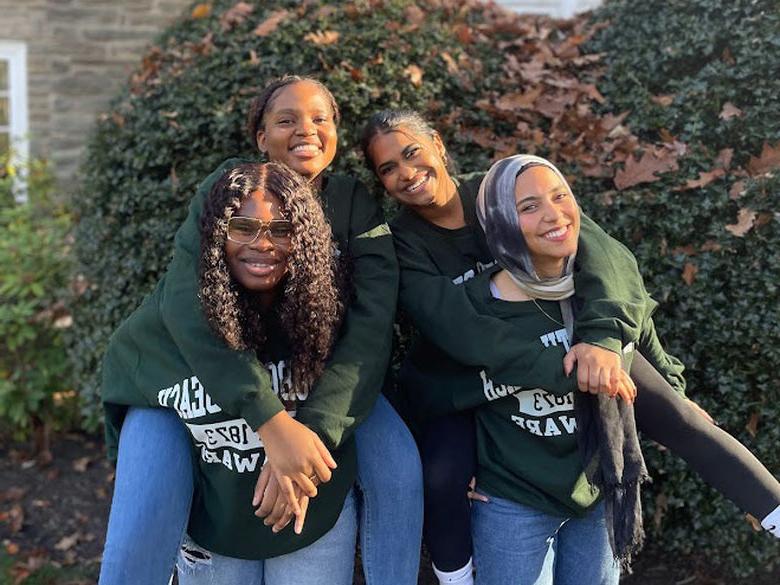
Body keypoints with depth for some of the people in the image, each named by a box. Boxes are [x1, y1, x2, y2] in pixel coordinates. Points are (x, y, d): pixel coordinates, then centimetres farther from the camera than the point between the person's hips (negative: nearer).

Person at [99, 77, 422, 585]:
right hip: (200, 371, -2)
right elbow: (187, 301, -30)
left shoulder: (357, 204, -8)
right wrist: (273, 424, -42)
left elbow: (371, 325, -21)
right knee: (142, 523, -22)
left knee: (398, 464, -21)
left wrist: (313, 432, -37)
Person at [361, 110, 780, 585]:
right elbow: (451, 323, -31)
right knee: (441, 475, -25)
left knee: (678, 417, -9)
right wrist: (551, 370, -44)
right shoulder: (402, 244, -14)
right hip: (471, 379, -1)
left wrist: (601, 336, -45)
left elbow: (598, 250, -25)